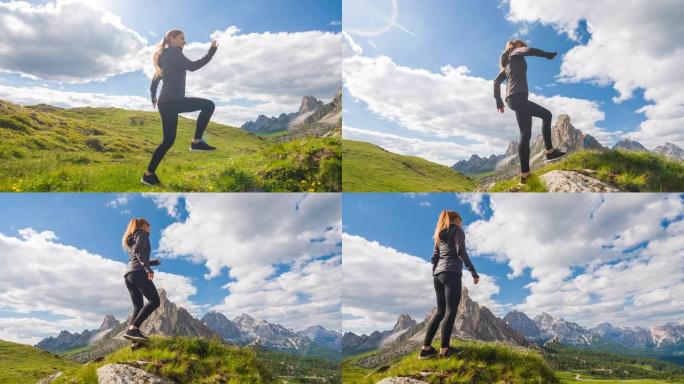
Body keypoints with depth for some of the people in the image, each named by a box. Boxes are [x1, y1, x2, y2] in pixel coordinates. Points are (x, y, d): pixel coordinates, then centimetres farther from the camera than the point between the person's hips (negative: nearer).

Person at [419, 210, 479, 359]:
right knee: (451, 310, -9)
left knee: (440, 310, 8)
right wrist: (473, 271, -11)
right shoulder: (458, 231, 4)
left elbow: (434, 256, 18)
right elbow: (461, 252, -10)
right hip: (452, 273, -7)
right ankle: (444, 348, -16)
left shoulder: (439, 235, 25)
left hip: (438, 274, 7)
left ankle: (425, 347, -1)